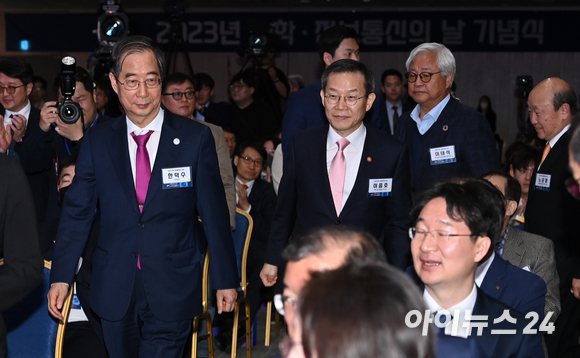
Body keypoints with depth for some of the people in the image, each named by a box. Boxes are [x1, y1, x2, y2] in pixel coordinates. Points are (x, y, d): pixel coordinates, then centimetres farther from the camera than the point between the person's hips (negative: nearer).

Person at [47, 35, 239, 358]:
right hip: (114, 292, 3)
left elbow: (214, 213, -1)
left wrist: (226, 280, 1)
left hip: (173, 292, -2)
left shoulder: (196, 138, -3)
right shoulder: (97, 142, 4)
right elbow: (77, 213, 8)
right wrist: (61, 277, 4)